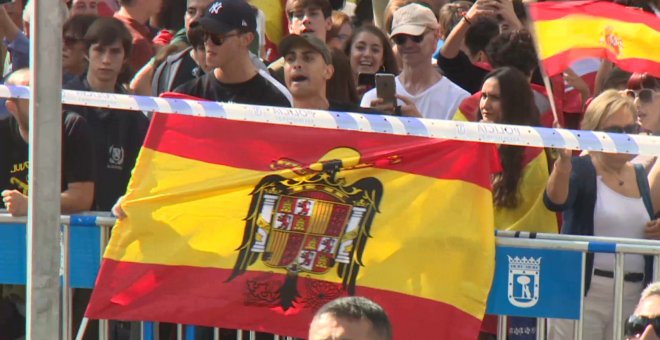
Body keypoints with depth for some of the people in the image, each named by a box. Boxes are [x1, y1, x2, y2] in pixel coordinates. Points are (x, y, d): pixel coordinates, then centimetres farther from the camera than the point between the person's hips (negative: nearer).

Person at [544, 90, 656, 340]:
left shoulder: (641, 176, 15)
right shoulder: (581, 169, -3)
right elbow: (555, 202, -24)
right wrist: (563, 161, -43)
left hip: (633, 298, 5)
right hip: (583, 294, -5)